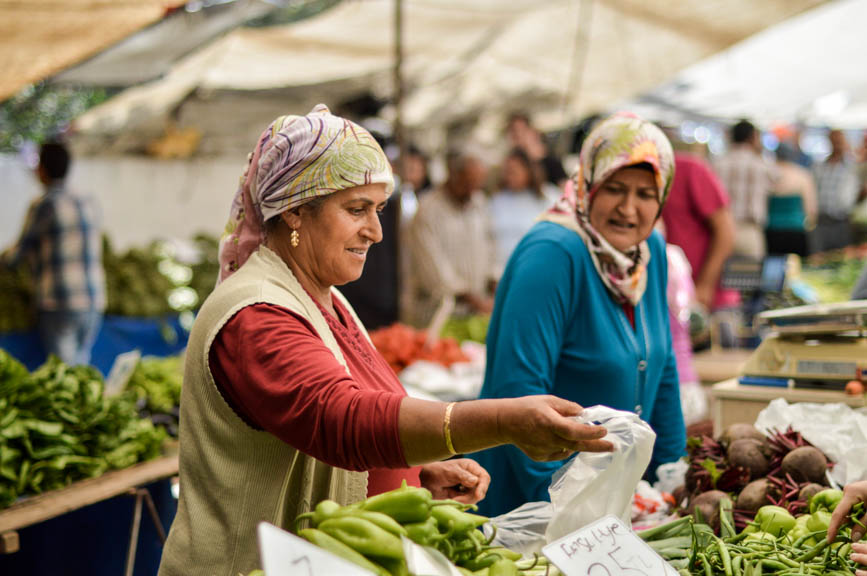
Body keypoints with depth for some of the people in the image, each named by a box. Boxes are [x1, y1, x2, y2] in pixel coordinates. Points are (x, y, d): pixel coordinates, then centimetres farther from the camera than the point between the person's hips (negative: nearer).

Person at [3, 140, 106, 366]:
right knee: (81, 366, 16)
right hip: (94, 304, 6)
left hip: (58, 306, -6)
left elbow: (18, 254, 0)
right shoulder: (90, 204, 10)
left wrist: (6, 256, 24)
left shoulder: (44, 205, -9)